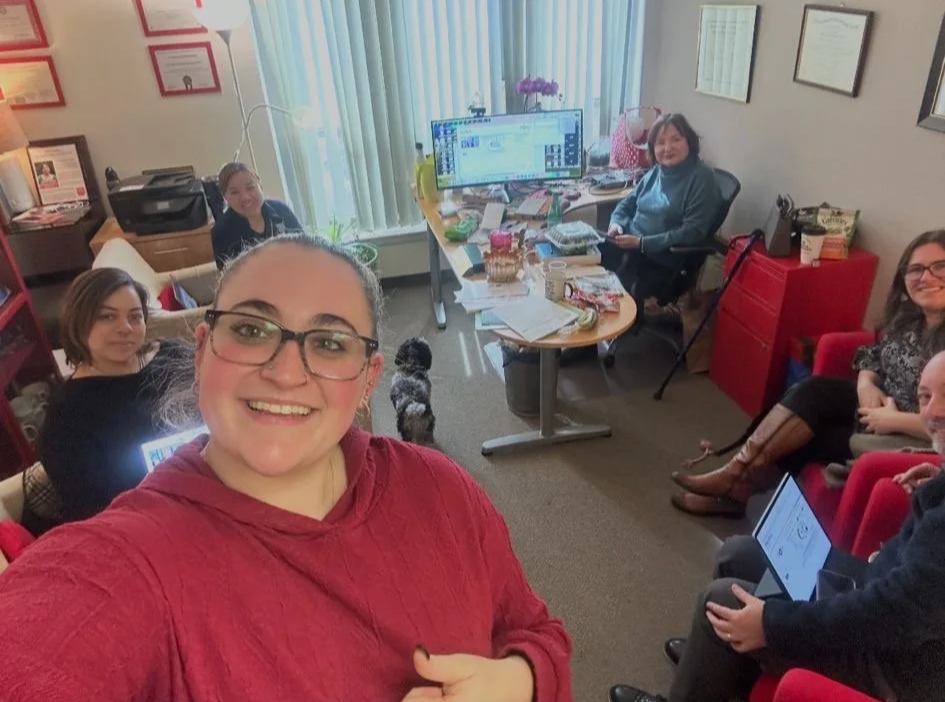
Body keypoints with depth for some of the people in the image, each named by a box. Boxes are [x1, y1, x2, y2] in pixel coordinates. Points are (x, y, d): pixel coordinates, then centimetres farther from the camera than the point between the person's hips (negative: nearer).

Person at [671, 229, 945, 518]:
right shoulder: (906, 318, 3)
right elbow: (872, 360, 15)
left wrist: (894, 420, -26)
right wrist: (867, 384, -7)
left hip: (916, 442, -7)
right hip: (883, 408, 7)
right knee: (814, 389, -14)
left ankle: (736, 479, -2)